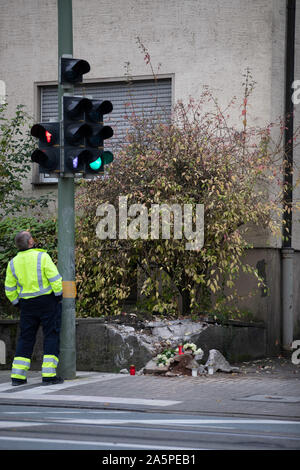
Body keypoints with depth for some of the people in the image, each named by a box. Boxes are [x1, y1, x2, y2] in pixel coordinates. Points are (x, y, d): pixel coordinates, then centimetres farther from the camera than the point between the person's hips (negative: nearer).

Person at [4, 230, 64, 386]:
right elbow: (55, 280, -14)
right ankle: (49, 375, -5)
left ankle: (17, 376, 6)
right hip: (48, 301, -4)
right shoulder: (42, 257, -10)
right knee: (51, 336, 2)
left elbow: (10, 290, 6)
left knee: (25, 338, 10)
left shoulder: (13, 263, 2)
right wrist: (59, 296, -2)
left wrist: (18, 304, 18)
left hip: (27, 304, 4)